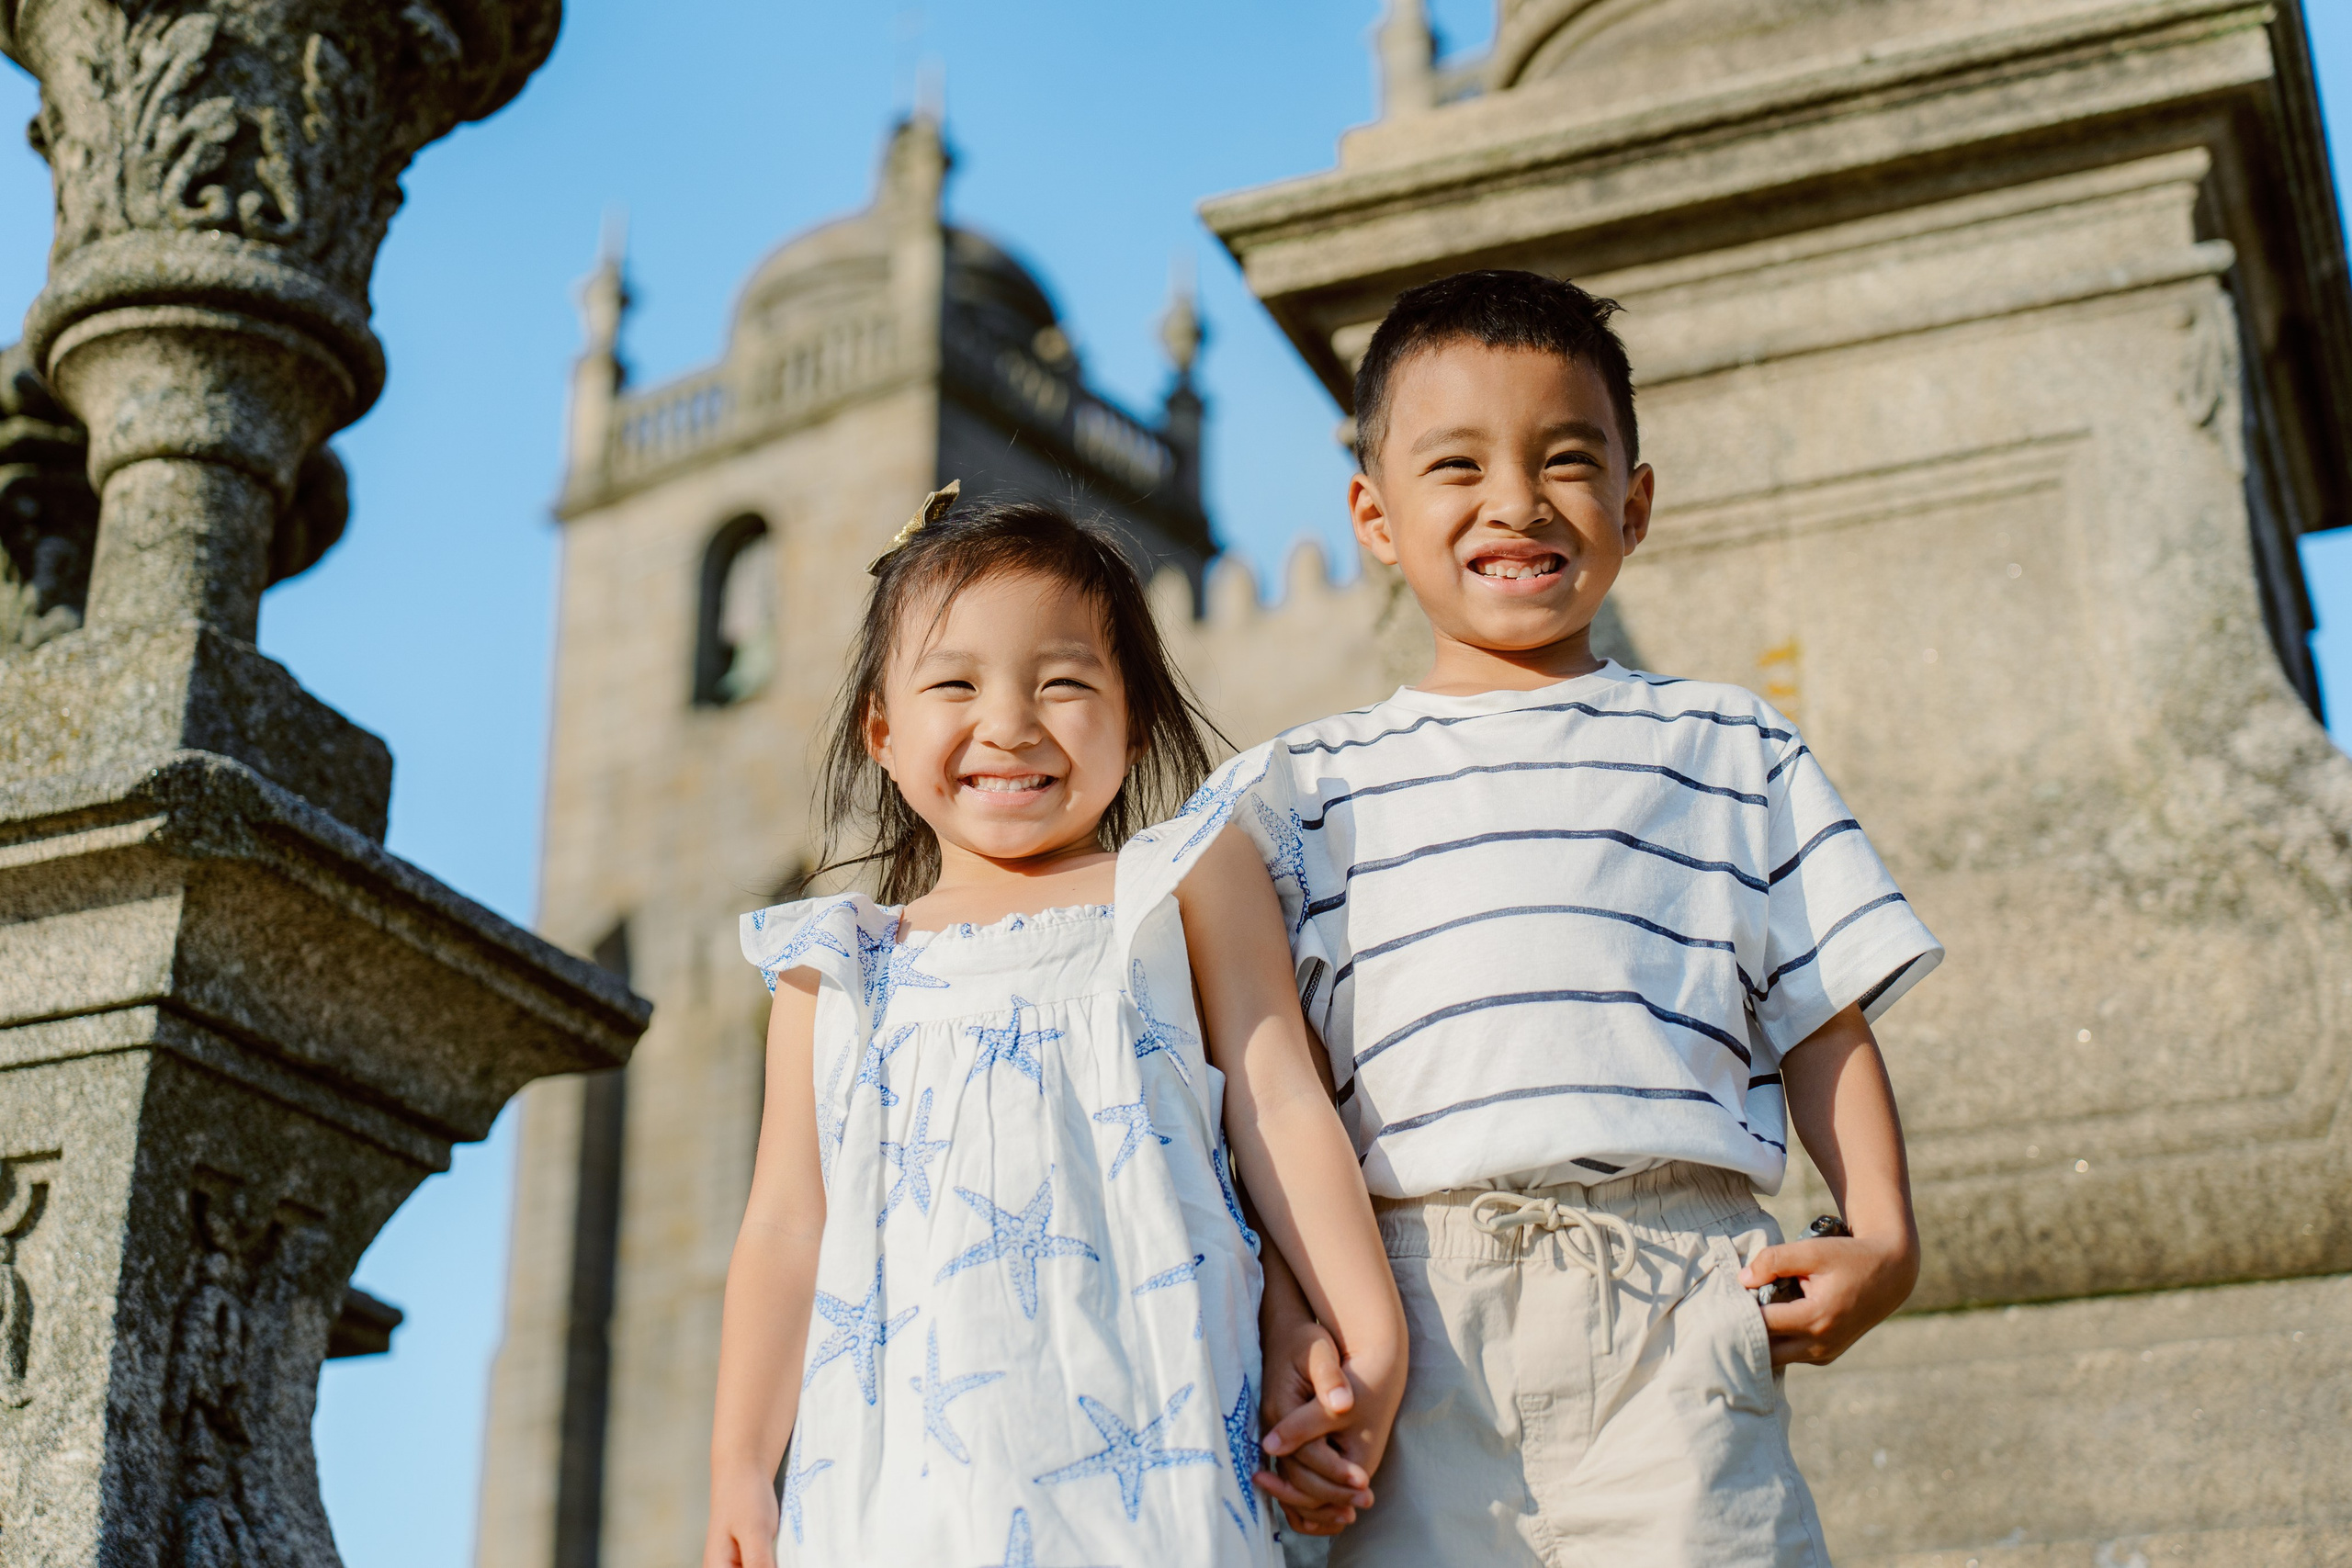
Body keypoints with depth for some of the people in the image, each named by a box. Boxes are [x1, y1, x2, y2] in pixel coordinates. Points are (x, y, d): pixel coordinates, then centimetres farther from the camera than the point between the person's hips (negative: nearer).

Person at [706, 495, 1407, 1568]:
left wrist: (1370, 1343, -1)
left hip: (1137, 1441, -2)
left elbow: (1281, 1109, 7)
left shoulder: (1189, 887, 11)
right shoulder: (834, 967, 16)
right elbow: (787, 1227, 14)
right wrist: (739, 1472, 9)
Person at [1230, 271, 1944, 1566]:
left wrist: (1881, 1235, 1)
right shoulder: (1315, 788, 16)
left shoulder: (1731, 751, 18)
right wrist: (1279, 1319, -3)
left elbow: (1825, 1016, 16)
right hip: (1417, 1303, 0)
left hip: (1677, 1283, 0)